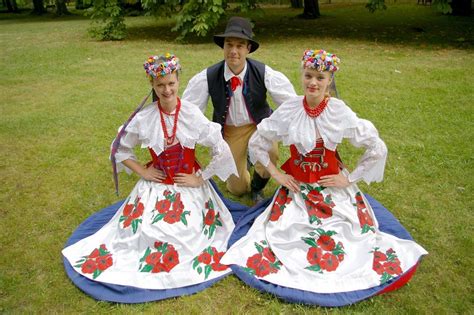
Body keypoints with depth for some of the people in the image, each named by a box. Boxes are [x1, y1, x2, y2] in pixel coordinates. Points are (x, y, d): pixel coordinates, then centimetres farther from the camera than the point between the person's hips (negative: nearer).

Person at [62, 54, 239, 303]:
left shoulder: (193, 114, -12)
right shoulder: (143, 118, -8)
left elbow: (221, 151, -10)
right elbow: (120, 149, 8)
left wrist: (200, 178, -10)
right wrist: (141, 171, -1)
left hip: (188, 184, -1)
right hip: (156, 184, 1)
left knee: (187, 232, -12)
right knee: (143, 230, -8)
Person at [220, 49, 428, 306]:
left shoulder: (340, 112, -11)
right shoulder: (288, 109, -9)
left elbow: (377, 149, -4)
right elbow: (256, 143, 2)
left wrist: (350, 179, -5)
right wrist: (276, 174, -2)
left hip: (332, 187, 0)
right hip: (295, 186, 1)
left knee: (344, 237, -9)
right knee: (281, 231, -14)